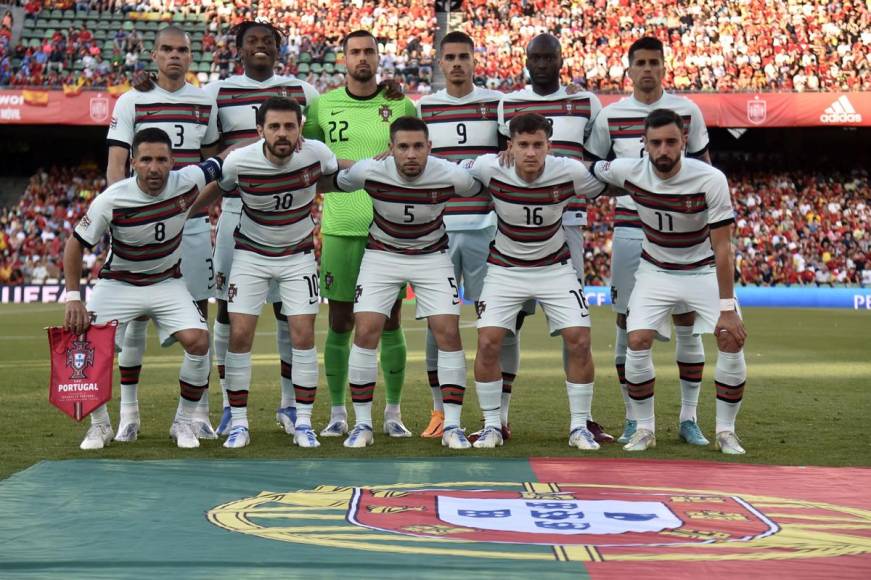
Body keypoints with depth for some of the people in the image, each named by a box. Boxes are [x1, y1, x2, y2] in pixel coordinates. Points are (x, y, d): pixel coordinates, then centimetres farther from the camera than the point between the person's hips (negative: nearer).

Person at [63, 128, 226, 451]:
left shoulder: (188, 182, -18)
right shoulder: (111, 200, -22)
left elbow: (221, 163, 4)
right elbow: (76, 244, -11)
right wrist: (73, 298, -17)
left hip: (168, 282, 1)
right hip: (118, 283, -1)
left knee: (198, 340, -21)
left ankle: (184, 423, 2)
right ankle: (99, 424, 6)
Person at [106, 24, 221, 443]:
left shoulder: (205, 103, 10)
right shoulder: (131, 102, 1)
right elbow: (115, 164, -3)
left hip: (193, 220, 3)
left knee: (198, 311, 1)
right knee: (137, 314, -1)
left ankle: (195, 409, 9)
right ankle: (128, 411, 7)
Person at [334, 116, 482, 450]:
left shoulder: (451, 177, -23)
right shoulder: (369, 172, -22)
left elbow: (483, 189, -1)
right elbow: (337, 183, 1)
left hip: (432, 256, 0)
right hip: (382, 255, 0)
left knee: (448, 332, -12)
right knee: (365, 332, -12)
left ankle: (452, 425, -1)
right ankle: (363, 424, 0)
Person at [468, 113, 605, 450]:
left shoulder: (570, 172, -19)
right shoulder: (489, 169, -19)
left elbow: (607, 186, 2)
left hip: (555, 268, 0)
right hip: (505, 268, 0)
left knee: (579, 342, -10)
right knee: (488, 343, -12)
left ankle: (579, 427, 6)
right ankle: (492, 426, 5)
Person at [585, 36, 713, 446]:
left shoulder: (686, 110, 4)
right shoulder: (610, 116, 4)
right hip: (629, 230, 0)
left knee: (688, 322, 1)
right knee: (627, 324, 1)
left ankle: (689, 418, 11)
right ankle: (633, 419, 11)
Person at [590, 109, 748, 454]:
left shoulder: (710, 180, -26)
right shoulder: (628, 172, -19)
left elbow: (722, 249, -23)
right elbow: (591, 170, 5)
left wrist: (727, 309, -24)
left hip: (704, 270, -1)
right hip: (655, 269, 2)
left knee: (732, 341, -14)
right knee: (637, 341, -15)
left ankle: (726, 431, 4)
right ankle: (644, 429, 3)